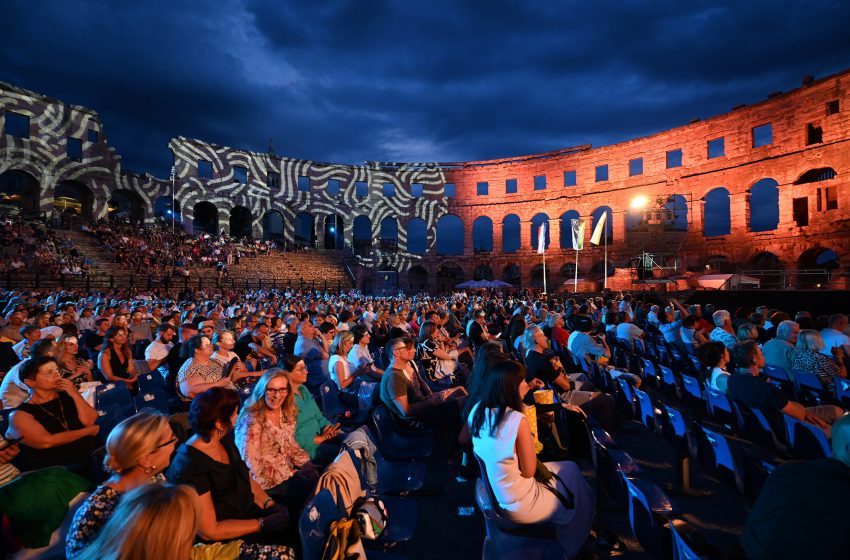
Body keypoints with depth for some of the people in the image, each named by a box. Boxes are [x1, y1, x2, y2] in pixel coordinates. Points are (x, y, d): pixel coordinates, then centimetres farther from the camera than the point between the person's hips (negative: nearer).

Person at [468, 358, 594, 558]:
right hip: (518, 506, -6)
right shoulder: (517, 420, -30)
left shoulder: (477, 411, -10)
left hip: (493, 494, 6)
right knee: (571, 472, 20)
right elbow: (529, 471, -19)